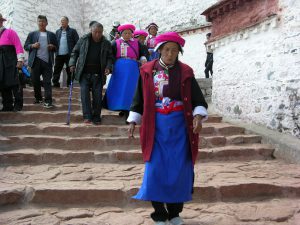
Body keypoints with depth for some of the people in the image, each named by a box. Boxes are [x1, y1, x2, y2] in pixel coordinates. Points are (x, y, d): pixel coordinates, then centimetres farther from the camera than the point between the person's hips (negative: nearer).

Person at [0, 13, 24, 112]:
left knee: (14, 83, -5)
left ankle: (18, 104, 2)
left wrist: (20, 60, -15)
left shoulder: (10, 32, -1)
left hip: (11, 63, -6)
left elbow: (18, 46, -8)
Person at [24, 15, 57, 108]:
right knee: (35, 81, 7)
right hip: (36, 61, 1)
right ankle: (38, 98, 22)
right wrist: (33, 46, -9)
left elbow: (56, 47, 16)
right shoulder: (32, 34, 12)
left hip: (47, 61, -1)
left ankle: (48, 101, -8)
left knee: (47, 82, -6)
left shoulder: (52, 35, 13)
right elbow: (25, 46, 10)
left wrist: (53, 47, -6)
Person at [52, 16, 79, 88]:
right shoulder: (58, 32, 16)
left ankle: (69, 84, 13)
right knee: (57, 69, 2)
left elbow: (77, 42, -3)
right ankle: (55, 83, 7)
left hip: (69, 55, -4)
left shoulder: (72, 31, 2)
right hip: (59, 55, 4)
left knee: (69, 70, 4)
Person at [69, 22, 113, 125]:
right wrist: (72, 63, -1)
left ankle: (96, 117, 13)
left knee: (97, 95, 2)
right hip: (84, 73, 0)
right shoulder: (83, 40, 4)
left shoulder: (106, 43, 5)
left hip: (98, 74, 0)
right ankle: (87, 116, -1)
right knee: (84, 93, -7)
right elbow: (75, 52, 11)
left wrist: (108, 67, -9)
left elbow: (110, 57, 9)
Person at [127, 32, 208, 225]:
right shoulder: (147, 71, 2)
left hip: (180, 126, 0)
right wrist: (133, 121, 5)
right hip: (156, 126, 0)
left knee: (179, 169, 3)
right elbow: (139, 98, 8)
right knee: (156, 169, -1)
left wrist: (198, 116, -17)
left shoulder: (185, 72, 1)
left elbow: (197, 98, 1)